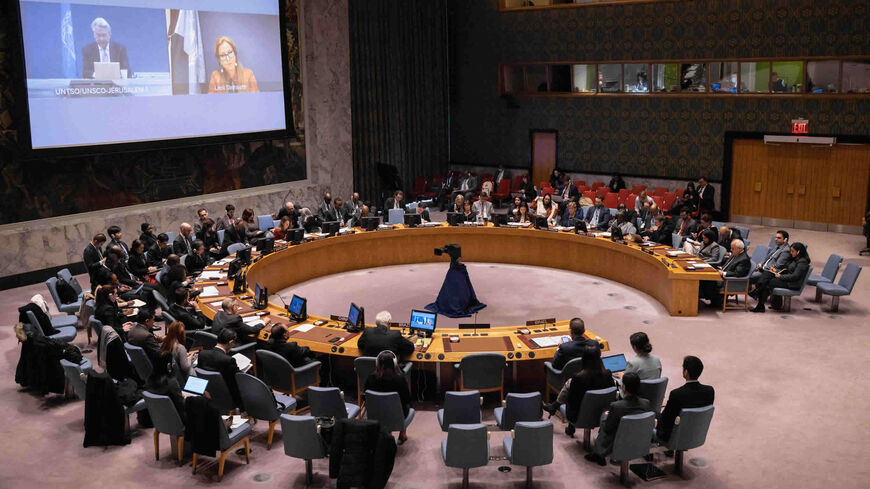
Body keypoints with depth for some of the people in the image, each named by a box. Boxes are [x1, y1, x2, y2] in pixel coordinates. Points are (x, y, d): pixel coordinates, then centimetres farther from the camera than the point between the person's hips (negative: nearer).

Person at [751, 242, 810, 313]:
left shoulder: (802, 262, -13)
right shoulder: (795, 259, 17)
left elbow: (795, 276, -21)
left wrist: (780, 276, -16)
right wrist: (776, 271, 6)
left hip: (793, 284, -10)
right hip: (787, 279, 10)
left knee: (770, 282, -21)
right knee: (767, 272, -6)